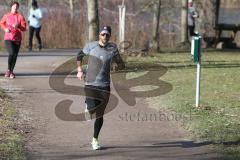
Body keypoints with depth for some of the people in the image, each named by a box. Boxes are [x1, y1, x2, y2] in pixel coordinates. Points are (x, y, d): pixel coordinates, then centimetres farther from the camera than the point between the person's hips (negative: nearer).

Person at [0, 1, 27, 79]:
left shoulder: (20, 17, -3)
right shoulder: (6, 16, -1)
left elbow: (24, 28, -6)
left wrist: (17, 27, -25)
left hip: (17, 39, 2)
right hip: (8, 38, -1)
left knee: (15, 56, 4)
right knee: (11, 53, -21)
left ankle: (11, 72, 22)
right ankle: (8, 69, -2)